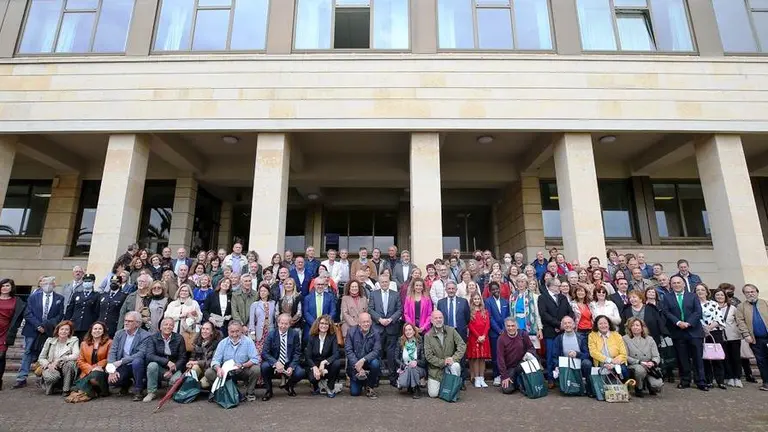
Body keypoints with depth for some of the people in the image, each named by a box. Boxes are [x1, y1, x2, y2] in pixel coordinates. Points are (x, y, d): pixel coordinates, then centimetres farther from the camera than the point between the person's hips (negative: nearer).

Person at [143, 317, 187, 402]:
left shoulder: (179, 338, -3)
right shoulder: (153, 338, -3)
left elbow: (182, 358, -2)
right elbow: (149, 356, -18)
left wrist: (172, 370, -17)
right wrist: (167, 362, -30)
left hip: (175, 368, -1)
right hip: (160, 368, 1)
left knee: (176, 380, -30)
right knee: (152, 365, -30)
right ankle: (151, 392, -11)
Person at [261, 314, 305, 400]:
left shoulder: (294, 334, -5)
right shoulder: (271, 334, -6)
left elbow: (297, 353, -4)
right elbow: (264, 353, -13)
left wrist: (291, 367, -20)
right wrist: (276, 363, -30)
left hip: (289, 364, 0)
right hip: (274, 364, 0)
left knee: (300, 373, -27)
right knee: (264, 366, -29)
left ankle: (289, 385, 11)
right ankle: (268, 390, -1)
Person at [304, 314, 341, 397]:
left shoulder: (332, 337, -5)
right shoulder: (312, 337, -2)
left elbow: (336, 354, -17)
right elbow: (307, 356, -7)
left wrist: (324, 362, -33)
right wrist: (315, 367, -25)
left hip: (327, 365, 1)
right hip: (314, 365, 0)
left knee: (337, 363, -31)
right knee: (313, 377, -33)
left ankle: (330, 387, -6)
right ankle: (317, 385, 7)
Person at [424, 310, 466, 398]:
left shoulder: (451, 331, -2)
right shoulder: (428, 336, -5)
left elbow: (462, 345, -8)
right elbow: (428, 356, -9)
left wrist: (454, 358, -21)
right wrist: (443, 362, -19)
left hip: (450, 363, 1)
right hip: (436, 369, -1)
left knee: (456, 366, -33)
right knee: (433, 394, -9)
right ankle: (430, 383, 26)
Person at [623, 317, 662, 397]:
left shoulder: (649, 339, 13)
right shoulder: (625, 339, 2)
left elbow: (656, 356, 6)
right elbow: (626, 357, -4)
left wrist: (653, 363, -17)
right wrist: (640, 362, -16)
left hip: (649, 368, 3)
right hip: (633, 366, -3)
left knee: (657, 384, -24)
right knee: (640, 369, -37)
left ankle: (650, 387, 17)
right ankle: (638, 388, -7)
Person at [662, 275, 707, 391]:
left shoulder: (693, 296, 9)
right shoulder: (667, 298, 8)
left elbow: (698, 311, -1)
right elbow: (666, 312, -1)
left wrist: (688, 323, -12)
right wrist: (678, 322, -15)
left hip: (693, 330, 0)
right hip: (677, 333, 0)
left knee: (697, 357, 1)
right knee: (682, 358, 4)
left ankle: (701, 382, 8)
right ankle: (685, 381, 12)